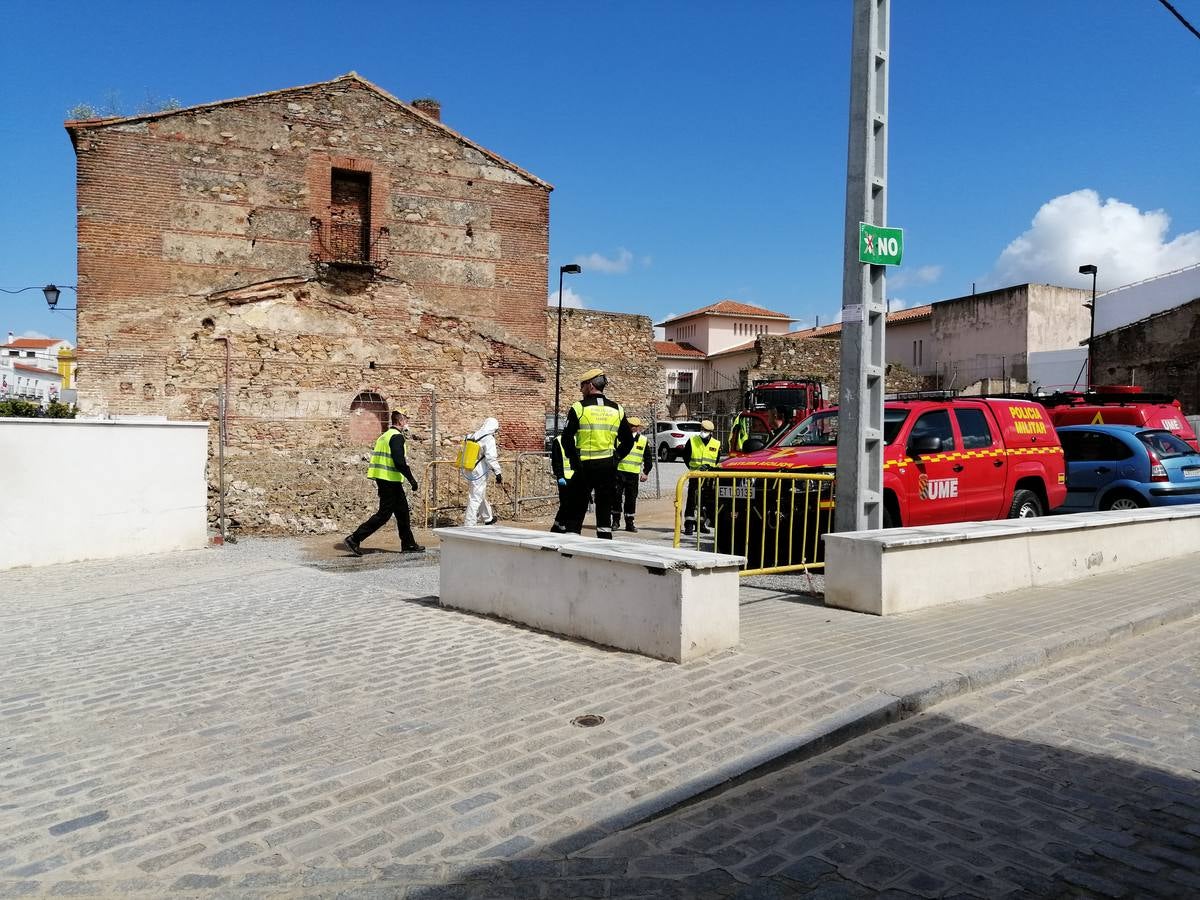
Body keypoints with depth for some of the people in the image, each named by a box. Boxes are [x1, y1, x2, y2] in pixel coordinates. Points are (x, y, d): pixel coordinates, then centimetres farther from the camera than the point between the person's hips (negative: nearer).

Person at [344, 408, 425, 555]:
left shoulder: (385, 435, 17)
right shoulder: (397, 436, -13)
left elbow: (378, 459, 20)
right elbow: (399, 462, -23)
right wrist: (411, 479, -17)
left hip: (382, 480, 10)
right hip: (390, 481, -10)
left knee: (402, 511, 15)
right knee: (384, 514, -6)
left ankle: (409, 544, 21)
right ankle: (354, 539, -6)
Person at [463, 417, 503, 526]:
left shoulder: (473, 436, 10)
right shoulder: (489, 439, -15)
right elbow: (491, 458, -21)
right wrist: (498, 473, -15)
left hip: (469, 472, 9)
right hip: (479, 474, -9)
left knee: (482, 496, 24)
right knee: (475, 499, -3)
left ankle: (488, 519, 41)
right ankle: (469, 524, -2)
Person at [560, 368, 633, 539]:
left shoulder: (579, 408, -6)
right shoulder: (617, 409, 6)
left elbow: (567, 438, -9)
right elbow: (628, 440, 9)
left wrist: (573, 458, 1)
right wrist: (616, 456, 13)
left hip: (585, 466, -3)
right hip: (608, 466, 3)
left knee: (576, 507, 5)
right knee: (605, 508, 11)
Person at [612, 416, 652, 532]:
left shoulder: (643, 440, 6)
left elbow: (648, 458, 13)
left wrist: (646, 472, 5)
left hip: (634, 474, 1)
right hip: (618, 471, -1)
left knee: (631, 498, 4)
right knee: (616, 496, 0)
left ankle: (629, 523, 12)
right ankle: (616, 520, 12)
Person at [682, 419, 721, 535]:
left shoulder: (716, 444, 7)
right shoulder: (692, 441, 3)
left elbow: (719, 461, 10)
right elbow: (685, 456, 10)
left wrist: (708, 466, -7)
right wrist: (692, 467, -2)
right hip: (694, 476, -2)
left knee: (707, 502, 6)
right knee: (692, 500, -7)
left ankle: (702, 523, 19)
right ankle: (689, 524, -6)